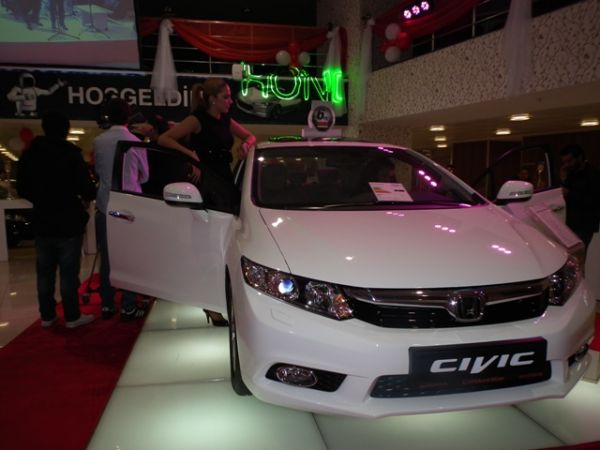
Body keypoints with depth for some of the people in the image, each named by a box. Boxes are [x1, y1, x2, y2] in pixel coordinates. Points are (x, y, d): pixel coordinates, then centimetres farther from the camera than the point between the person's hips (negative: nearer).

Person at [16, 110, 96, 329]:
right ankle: (72, 316, 11)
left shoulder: (29, 155, 3)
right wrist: (85, 198, 5)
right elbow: (87, 189, -18)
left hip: (42, 223, 5)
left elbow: (22, 189, 10)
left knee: (44, 272, 13)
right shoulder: (71, 154, -14)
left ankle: (47, 315, 22)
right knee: (68, 272, 3)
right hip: (68, 223, -5)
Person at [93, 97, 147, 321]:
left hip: (105, 206, 3)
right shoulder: (135, 142, -7)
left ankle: (107, 305, 16)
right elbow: (144, 176, 6)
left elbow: (97, 170, 12)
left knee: (106, 256, 9)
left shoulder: (98, 141, -1)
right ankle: (128, 307, 6)